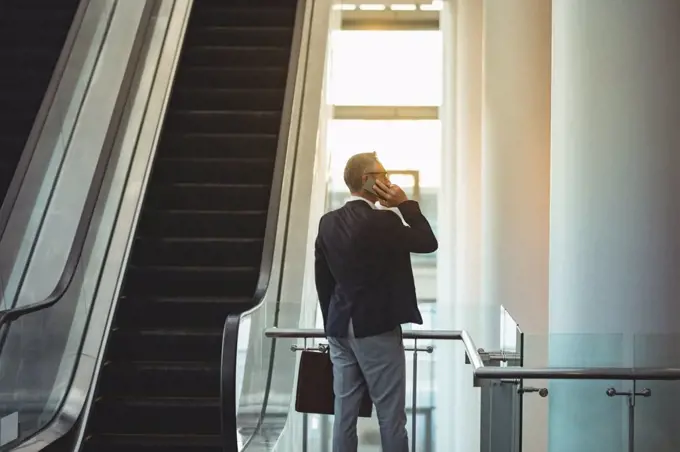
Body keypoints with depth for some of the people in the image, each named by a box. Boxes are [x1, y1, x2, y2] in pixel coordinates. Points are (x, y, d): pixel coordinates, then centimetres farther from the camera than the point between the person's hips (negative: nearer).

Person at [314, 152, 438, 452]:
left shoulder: (328, 222, 5)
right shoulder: (382, 221, -16)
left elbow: (322, 279, 10)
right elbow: (428, 243, -5)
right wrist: (405, 204, -2)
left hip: (340, 329, 7)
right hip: (376, 329, -7)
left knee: (344, 413, 9)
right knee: (391, 416, 2)